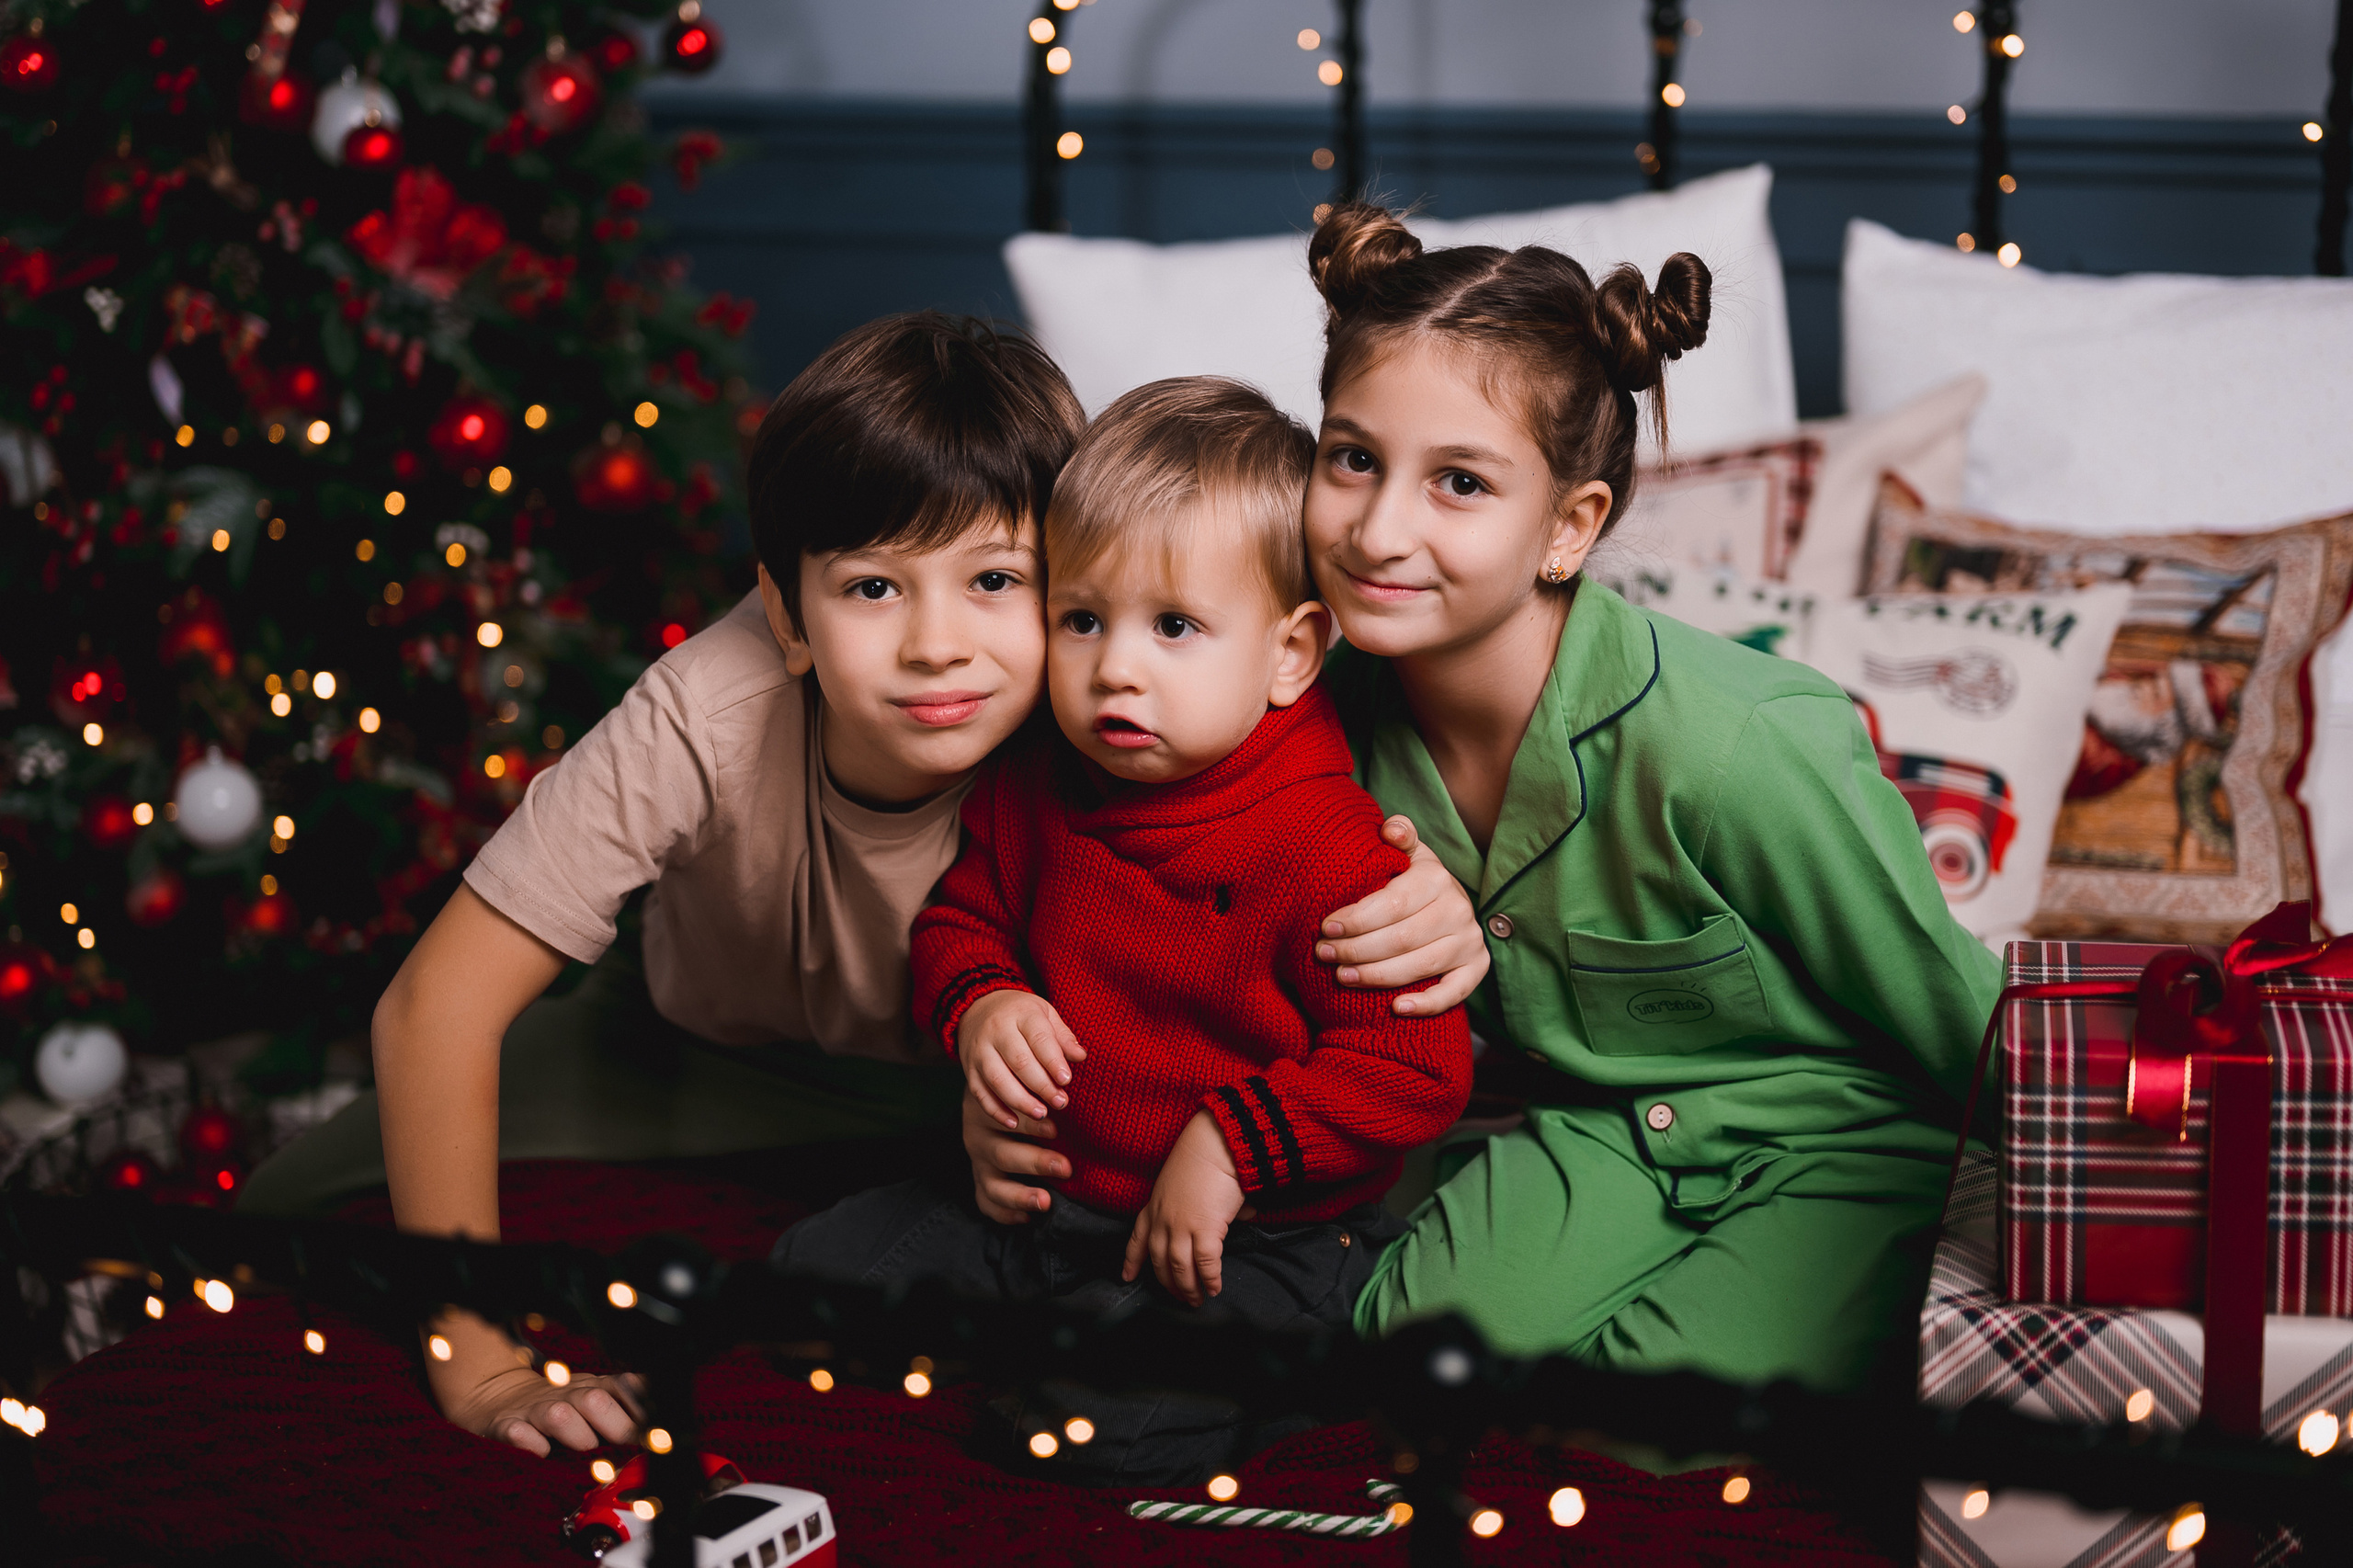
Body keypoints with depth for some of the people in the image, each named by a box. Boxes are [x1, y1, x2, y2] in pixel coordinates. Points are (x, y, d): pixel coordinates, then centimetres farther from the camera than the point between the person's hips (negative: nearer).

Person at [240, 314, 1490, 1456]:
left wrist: (1417, 909, -44)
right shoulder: (709, 722, -37)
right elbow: (438, 1003, -34)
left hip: (976, 1086, 3)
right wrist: (482, 1366, -34)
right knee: (297, 1217, -18)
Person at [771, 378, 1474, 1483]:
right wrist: (979, 1003, -7)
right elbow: (960, 917, 17)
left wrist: (1232, 1144, -23)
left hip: (1257, 1237, -7)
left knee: (1108, 1411, -30)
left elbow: (1418, 1065, -21)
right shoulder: (1029, 794, -1)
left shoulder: (1328, 850, -20)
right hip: (1052, 1199, 7)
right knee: (815, 1268, 1)